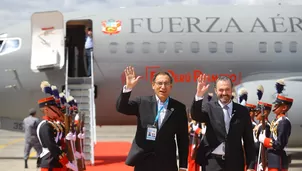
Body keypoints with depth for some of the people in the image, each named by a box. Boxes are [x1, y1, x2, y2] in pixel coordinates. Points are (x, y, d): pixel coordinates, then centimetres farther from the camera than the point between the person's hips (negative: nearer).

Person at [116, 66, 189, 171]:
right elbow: (121, 108, -8)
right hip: (143, 161, 0)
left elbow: (183, 138, 4)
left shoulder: (179, 108, 2)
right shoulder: (142, 102, 3)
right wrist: (128, 87, -23)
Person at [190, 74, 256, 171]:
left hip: (235, 163, 1)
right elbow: (195, 115, -19)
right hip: (213, 163, -1)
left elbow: (249, 140, 6)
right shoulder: (210, 108, 2)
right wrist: (199, 95, -34)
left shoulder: (242, 111, 5)